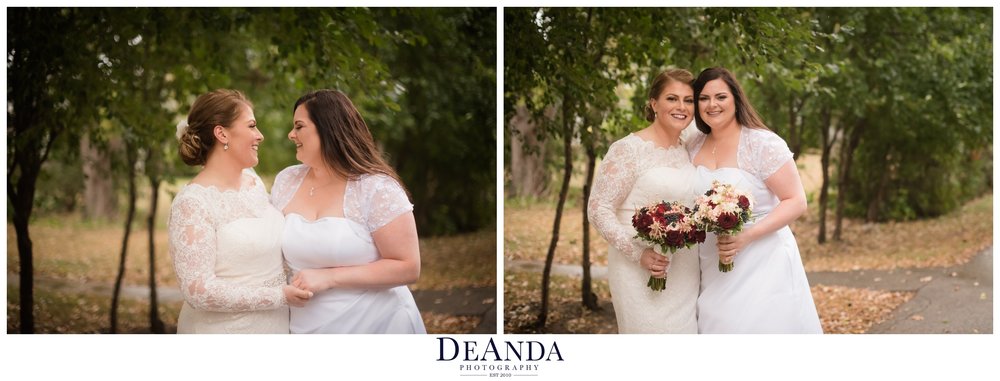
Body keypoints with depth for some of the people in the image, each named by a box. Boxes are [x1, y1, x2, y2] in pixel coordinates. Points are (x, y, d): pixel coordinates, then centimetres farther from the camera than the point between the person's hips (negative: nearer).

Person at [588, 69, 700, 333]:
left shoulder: (689, 150, 11)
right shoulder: (629, 149, -9)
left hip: (685, 274, 6)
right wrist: (638, 254, -20)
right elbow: (598, 209, -12)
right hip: (640, 271, -6)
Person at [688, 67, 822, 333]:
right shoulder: (695, 146, 7)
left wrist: (746, 237, -22)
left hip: (762, 265, -5)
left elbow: (796, 202, -12)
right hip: (713, 269, 5)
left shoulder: (763, 144, -10)